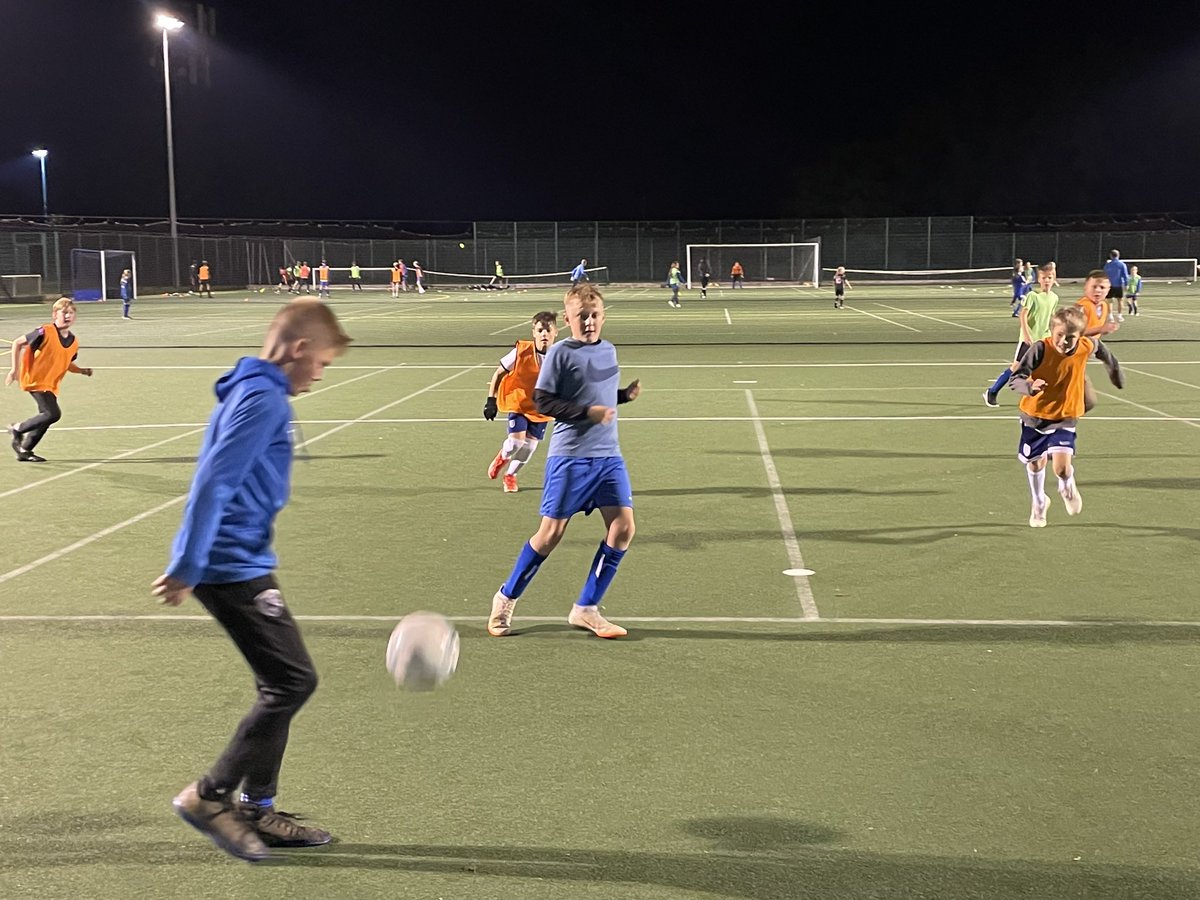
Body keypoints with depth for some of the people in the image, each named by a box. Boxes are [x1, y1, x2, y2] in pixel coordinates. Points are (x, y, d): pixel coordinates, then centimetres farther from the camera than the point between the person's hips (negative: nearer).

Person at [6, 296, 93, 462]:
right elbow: (17, 343, -9)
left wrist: (83, 371, 0)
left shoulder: (73, 342, 2)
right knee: (53, 414, -18)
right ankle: (17, 429, 3)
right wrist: (15, 369, -10)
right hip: (35, 379, -7)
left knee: (46, 417, 10)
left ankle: (24, 450, 26)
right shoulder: (45, 332, -18)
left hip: (51, 384, 7)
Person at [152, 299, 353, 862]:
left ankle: (255, 809, 20)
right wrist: (187, 569, -21)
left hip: (238, 564, 10)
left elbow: (219, 482, 22)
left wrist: (192, 566, 26)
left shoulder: (252, 391, 15)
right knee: (293, 682, -6)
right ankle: (211, 795, 4)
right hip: (234, 568, -10)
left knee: (281, 687, 13)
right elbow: (213, 483, -22)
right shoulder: (264, 399, -16)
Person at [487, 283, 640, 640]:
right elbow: (542, 400, -11)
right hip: (569, 456, -6)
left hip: (609, 456, 6)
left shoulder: (609, 351, 13)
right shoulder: (560, 353, -7)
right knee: (551, 533, -2)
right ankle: (506, 598, 19)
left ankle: (586, 609, 5)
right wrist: (587, 412, -18)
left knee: (623, 527, -6)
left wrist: (625, 395, 9)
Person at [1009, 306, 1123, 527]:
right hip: (1035, 415, 0)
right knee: (1036, 463, 15)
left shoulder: (1087, 347, -16)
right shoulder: (1040, 349, -26)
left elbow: (1100, 348, 10)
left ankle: (1068, 487, 21)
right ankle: (1039, 503, 45)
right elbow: (1016, 379, -28)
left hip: (1065, 417, 0)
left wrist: (1114, 368, 25)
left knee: (1062, 467, -16)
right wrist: (1029, 387, -49)